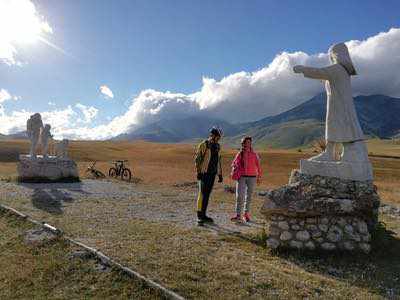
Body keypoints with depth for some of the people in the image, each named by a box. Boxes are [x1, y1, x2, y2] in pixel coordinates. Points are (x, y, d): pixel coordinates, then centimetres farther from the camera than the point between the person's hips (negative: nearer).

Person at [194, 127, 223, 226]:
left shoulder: (217, 146, 13)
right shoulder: (203, 145, -8)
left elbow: (218, 161, 19)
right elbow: (197, 159, -10)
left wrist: (220, 175, 16)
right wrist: (198, 172, -17)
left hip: (212, 174, 7)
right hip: (204, 173, -6)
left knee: (207, 195, 10)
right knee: (202, 194, -7)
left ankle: (203, 215, 17)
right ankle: (199, 217, -3)